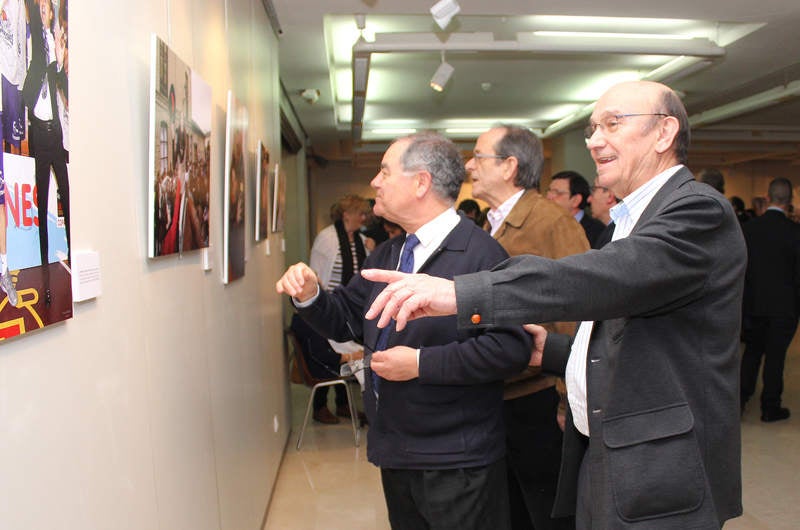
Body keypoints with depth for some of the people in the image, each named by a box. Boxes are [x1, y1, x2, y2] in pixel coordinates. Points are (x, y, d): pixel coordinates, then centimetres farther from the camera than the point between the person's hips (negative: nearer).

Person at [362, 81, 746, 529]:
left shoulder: (700, 210, -14)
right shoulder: (635, 217, 15)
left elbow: (615, 276, -34)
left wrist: (461, 292, -40)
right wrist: (552, 350, 6)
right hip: (600, 457, 8)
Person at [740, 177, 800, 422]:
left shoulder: (748, 227, -5)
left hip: (752, 303, 3)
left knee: (751, 351, 18)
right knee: (775, 356, 7)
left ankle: (739, 399, 18)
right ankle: (770, 407, 18)